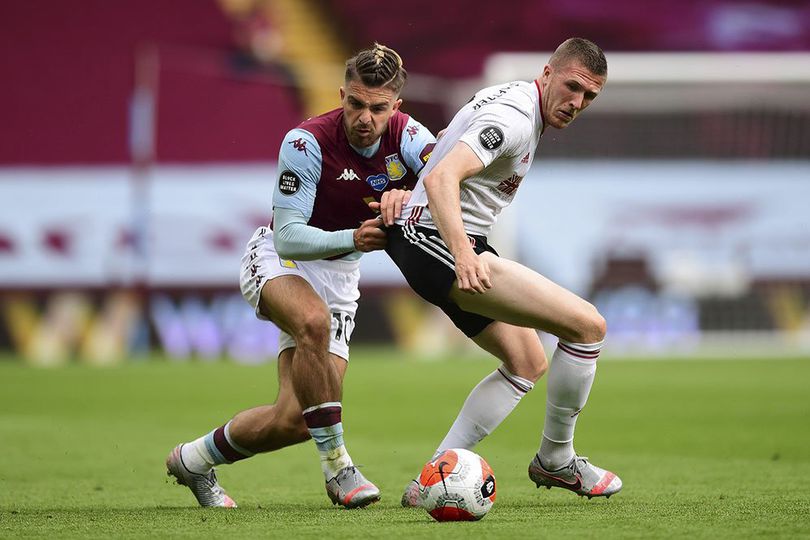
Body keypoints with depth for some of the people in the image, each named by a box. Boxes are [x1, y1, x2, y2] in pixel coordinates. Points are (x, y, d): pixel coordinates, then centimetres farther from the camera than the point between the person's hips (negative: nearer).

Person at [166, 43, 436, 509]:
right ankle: (337, 467, -30)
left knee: (293, 421, -5)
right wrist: (353, 238, -46)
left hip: (338, 275, 4)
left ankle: (194, 461, 24)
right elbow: (288, 237, -29)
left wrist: (407, 195, -55)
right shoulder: (307, 142, -27)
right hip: (278, 260, -4)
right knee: (314, 320, -41)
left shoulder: (405, 135, -16)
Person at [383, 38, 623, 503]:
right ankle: (556, 459, 3)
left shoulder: (510, 99, 14)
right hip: (440, 245, -11)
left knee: (528, 364, 18)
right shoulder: (514, 117, -19)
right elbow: (442, 178, -33)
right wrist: (462, 254, -43)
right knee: (588, 326, -14)